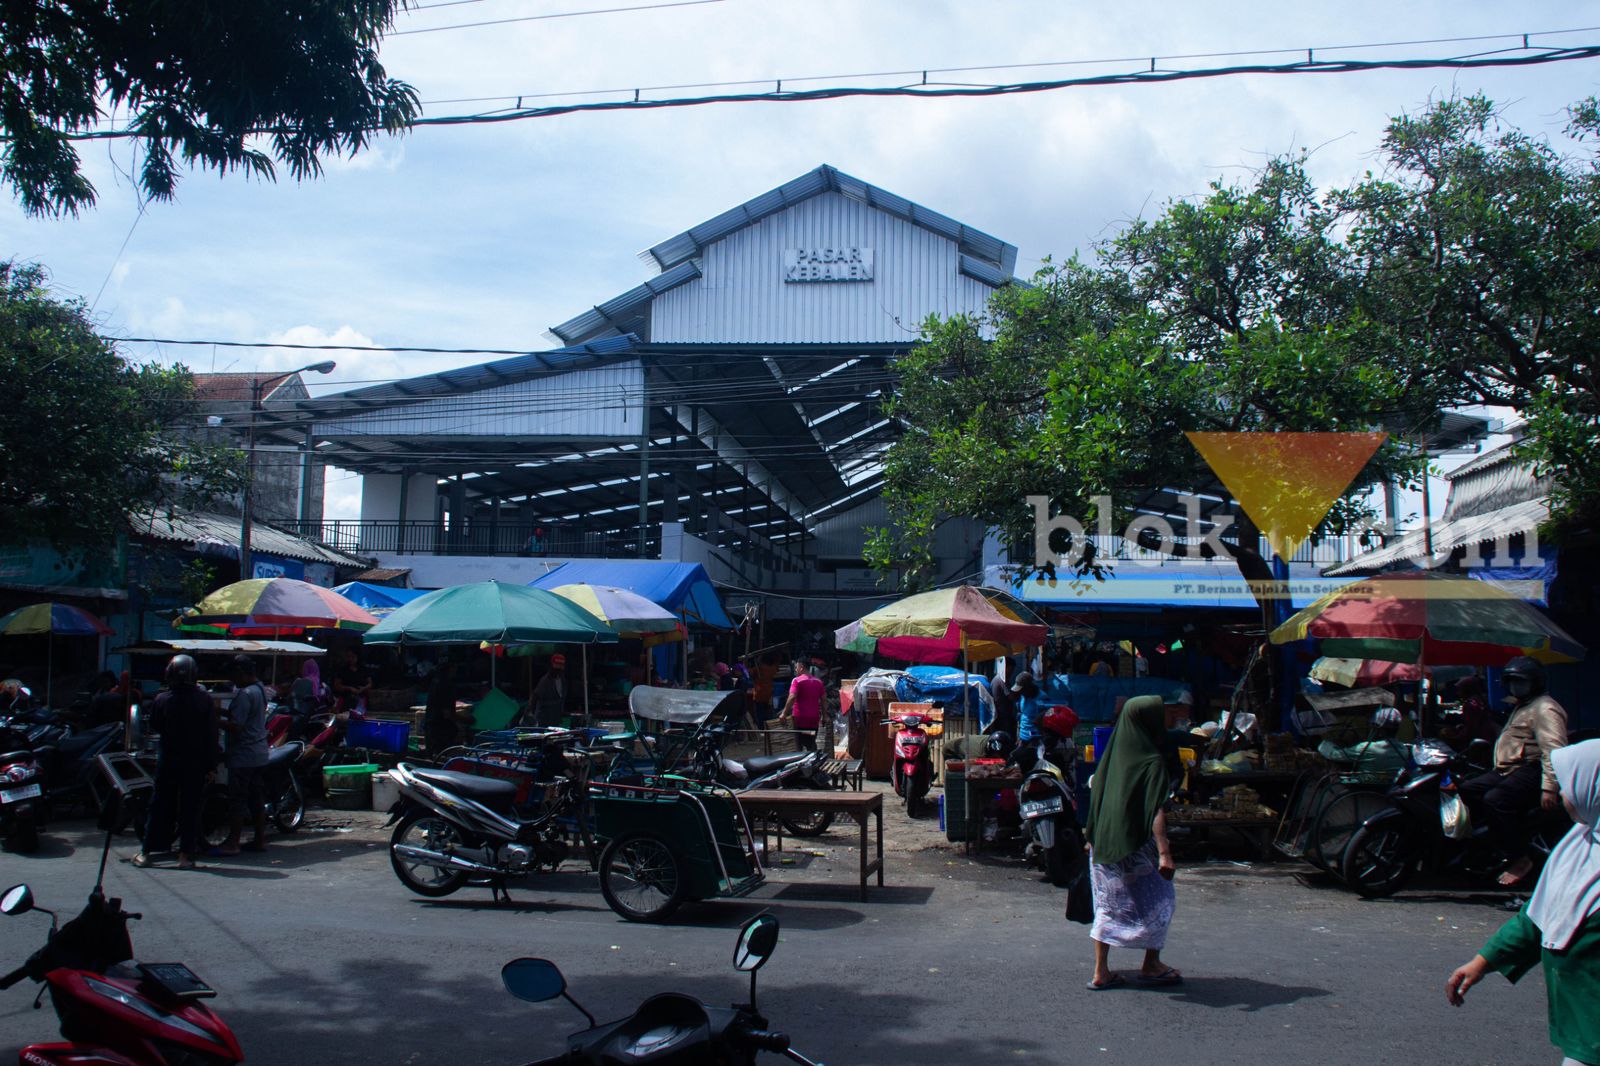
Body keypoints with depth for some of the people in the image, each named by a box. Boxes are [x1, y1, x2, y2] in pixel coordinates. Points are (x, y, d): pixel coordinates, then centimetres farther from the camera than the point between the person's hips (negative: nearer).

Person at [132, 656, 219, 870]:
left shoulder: (161, 700, -7)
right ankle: (186, 854, 4)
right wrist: (211, 765, -2)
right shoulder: (204, 699, -9)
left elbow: (154, 726, 8)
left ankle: (147, 852, 14)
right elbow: (211, 734, -7)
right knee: (191, 807, 4)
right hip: (195, 764, -1)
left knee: (160, 805, 10)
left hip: (167, 762, 1)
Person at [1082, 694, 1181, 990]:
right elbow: (1156, 811, -21)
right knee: (1160, 900, 12)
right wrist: (1164, 852, -24)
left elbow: (1096, 794, 11)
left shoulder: (1112, 754, 5)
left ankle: (1101, 972, 12)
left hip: (1104, 844, 6)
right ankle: (1151, 965, 18)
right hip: (1135, 847, -6)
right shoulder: (1152, 762, -15)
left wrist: (1093, 836, 21)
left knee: (1108, 905, 12)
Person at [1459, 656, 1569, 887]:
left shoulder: (1545, 709, -10)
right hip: (1510, 770, 11)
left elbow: (1554, 750, -21)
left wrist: (1549, 787, -29)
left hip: (1532, 770, -11)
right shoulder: (1522, 707, 27)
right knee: (1468, 789, 2)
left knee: (1495, 800, -30)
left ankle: (1520, 859, -23)